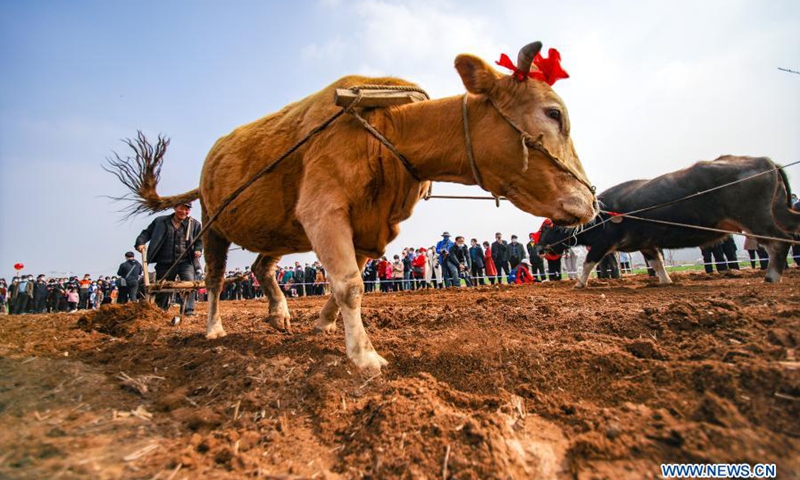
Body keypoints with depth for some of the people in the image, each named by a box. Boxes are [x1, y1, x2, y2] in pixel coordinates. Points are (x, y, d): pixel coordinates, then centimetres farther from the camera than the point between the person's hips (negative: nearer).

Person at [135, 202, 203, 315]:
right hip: (165, 263, 1)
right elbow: (147, 233, 11)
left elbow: (199, 241, 14)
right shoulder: (160, 221, 4)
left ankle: (189, 310, -19)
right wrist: (140, 242, -7)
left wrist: (198, 250, -5)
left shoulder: (194, 224, 5)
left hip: (186, 262, -1)